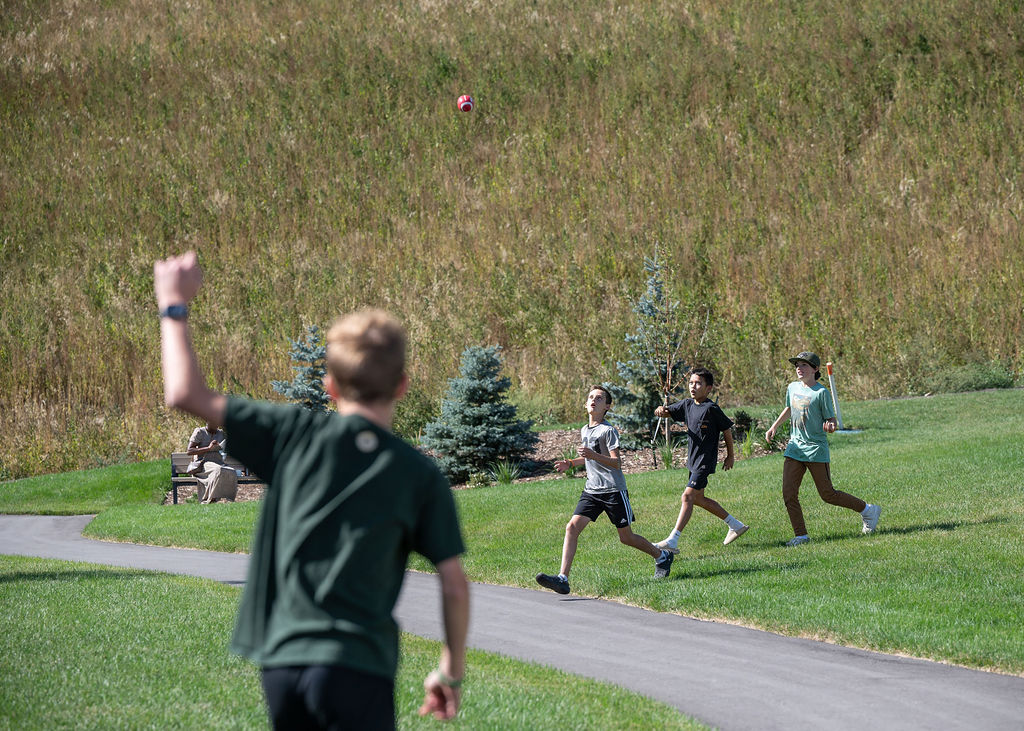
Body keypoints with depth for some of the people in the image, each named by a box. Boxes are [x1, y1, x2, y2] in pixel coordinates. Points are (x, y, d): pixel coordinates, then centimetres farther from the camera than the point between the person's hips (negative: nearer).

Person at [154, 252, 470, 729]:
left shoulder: (297, 436, 2)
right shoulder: (420, 475, 1)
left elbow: (185, 394, 2)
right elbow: (454, 585, 2)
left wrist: (174, 306, 14)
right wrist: (451, 672, 15)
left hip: (282, 662, 3)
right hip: (357, 668, -3)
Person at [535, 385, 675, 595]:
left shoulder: (608, 431, -10)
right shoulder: (584, 431, 13)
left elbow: (617, 463, -16)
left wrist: (594, 456, -31)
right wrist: (570, 463, 15)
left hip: (614, 491, -6)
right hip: (592, 490, 6)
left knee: (626, 537, 4)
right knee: (572, 527, -13)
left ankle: (662, 557, 30)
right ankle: (562, 579, -19)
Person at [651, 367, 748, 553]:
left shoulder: (711, 409, -14)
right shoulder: (687, 405, 7)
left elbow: (727, 430, -6)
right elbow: (669, 413, 10)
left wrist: (730, 456, 1)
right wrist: (661, 411, -16)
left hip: (705, 461, -9)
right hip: (693, 460, 9)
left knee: (688, 496, -15)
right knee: (698, 498, 17)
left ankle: (672, 541, -20)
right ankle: (735, 525, 31)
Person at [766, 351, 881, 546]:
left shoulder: (821, 393, -11)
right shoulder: (793, 388, 8)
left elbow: (832, 420, -9)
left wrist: (831, 426, -31)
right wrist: (774, 427, 27)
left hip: (816, 449, -6)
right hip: (795, 447, 6)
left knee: (828, 495, 0)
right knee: (788, 494, -6)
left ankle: (868, 510, 19)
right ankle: (801, 535, 2)